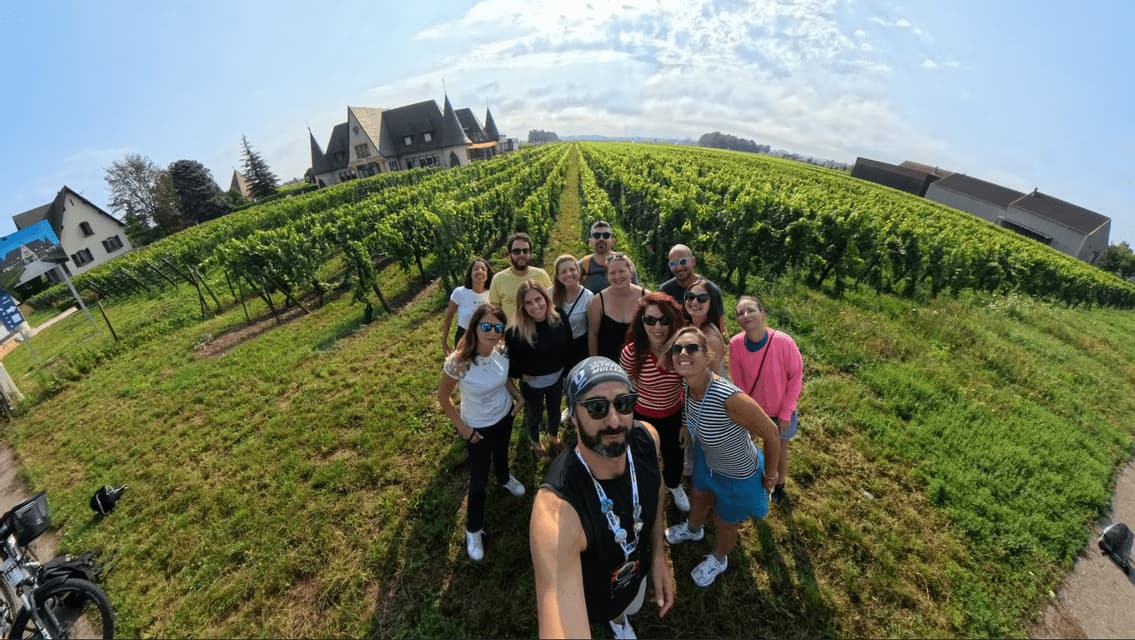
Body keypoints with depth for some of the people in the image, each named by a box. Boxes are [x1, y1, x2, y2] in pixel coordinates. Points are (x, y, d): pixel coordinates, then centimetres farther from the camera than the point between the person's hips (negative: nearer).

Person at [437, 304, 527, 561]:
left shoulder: (502, 352, -21)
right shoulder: (458, 362, -35)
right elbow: (443, 396, -17)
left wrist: (518, 395, -11)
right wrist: (461, 426, -14)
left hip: (505, 416, 5)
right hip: (478, 427, -4)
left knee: (501, 452, 33)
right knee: (479, 479, 10)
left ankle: (504, 479, 67)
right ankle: (473, 528, 37)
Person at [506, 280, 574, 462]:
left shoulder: (559, 317, -18)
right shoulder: (516, 330, -30)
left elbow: (568, 344, -3)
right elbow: (508, 359, -17)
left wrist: (562, 365, -1)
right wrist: (522, 374, -20)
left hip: (557, 378, 3)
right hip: (532, 383, -3)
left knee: (555, 410, 28)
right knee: (534, 414, 24)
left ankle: (553, 436, 60)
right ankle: (536, 443, 55)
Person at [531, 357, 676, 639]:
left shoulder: (646, 438, -28)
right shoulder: (555, 512, -47)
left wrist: (658, 553, -6)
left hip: (637, 573, 5)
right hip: (585, 598, -4)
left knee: (630, 609, 36)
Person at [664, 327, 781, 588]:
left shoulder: (731, 398, -43)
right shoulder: (688, 385, -21)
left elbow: (771, 433, -27)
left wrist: (770, 475, -13)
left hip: (738, 477, -5)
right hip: (707, 459, 6)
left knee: (724, 524, 24)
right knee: (699, 498, 34)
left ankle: (718, 560, 59)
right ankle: (693, 529, 69)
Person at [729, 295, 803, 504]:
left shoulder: (783, 342, -30)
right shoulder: (735, 344, -23)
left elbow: (796, 376, -16)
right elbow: (738, 380, -8)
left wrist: (785, 413, -12)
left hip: (780, 410, -1)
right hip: (751, 409, 2)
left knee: (779, 451, 22)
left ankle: (779, 485, 50)